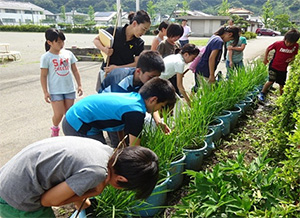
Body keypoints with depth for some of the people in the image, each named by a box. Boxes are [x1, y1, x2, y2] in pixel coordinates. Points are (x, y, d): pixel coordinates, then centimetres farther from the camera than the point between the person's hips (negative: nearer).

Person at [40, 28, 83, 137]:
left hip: (69, 89, 3)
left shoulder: (68, 53, 5)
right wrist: (45, 92, -8)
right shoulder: (46, 57, -5)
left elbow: (75, 70, 10)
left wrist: (79, 85, 7)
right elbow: (43, 76, -4)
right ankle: (55, 128, 26)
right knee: (59, 114, -5)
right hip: (55, 91, -3)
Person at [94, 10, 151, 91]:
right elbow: (96, 40, 6)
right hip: (106, 73, 0)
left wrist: (117, 68, -18)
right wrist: (104, 49, -15)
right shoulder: (113, 31, -7)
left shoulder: (139, 43, -3)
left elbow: (137, 63, -7)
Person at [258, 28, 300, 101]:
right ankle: (262, 93, 11)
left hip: (283, 68, 3)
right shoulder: (278, 43, -17)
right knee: (271, 81, -9)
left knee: (282, 84, 12)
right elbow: (268, 49, -2)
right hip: (274, 66, -3)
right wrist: (265, 58, -1)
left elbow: (294, 54, 6)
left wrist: (292, 58, -15)